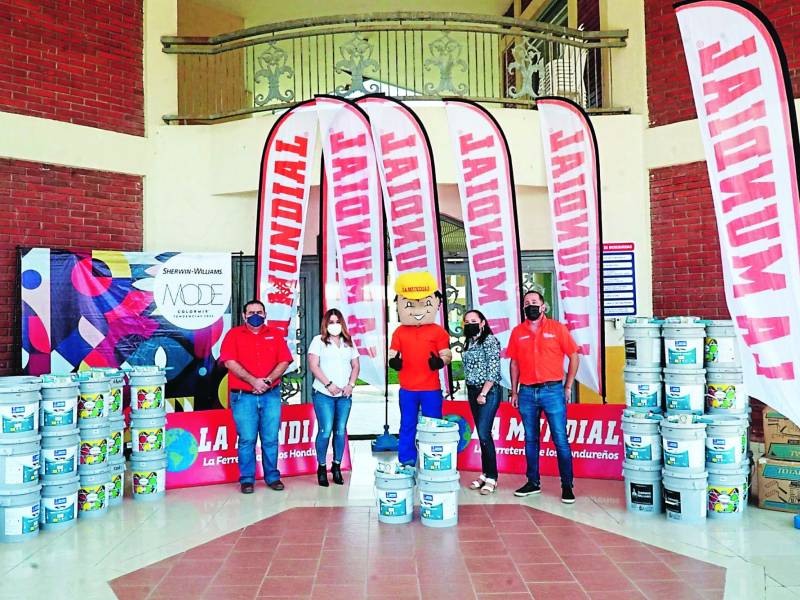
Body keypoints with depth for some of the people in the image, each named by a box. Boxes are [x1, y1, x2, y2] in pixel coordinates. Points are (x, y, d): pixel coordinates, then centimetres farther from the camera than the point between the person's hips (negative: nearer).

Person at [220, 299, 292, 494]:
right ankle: (247, 479, 10)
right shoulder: (234, 334, 5)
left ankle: (272, 477, 16)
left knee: (270, 439, 5)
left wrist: (268, 381, -11)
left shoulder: (276, 335, 12)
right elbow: (230, 362, -7)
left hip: (271, 395, 2)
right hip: (243, 396, -2)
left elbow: (284, 361, 4)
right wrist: (254, 381, -15)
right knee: (247, 439, 0)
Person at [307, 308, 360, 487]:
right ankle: (321, 467, 4)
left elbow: (355, 366, 14)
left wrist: (351, 385, -1)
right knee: (326, 430, -10)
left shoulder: (349, 342, 15)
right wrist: (328, 384, -13)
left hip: (345, 395, 4)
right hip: (324, 394, -4)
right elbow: (313, 366, -6)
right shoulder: (319, 340, 3)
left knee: (340, 431, 4)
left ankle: (337, 467, 15)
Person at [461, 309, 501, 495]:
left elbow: (493, 370, -15)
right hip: (472, 392, 7)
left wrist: (483, 393, -16)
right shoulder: (468, 342, 13)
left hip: (488, 392, -7)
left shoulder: (489, 340, -10)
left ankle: (491, 477, -1)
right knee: (481, 434, 10)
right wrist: (472, 392, 10)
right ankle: (485, 474, 17)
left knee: (484, 434, -10)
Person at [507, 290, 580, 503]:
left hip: (552, 390, -3)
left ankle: (567, 486, 8)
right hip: (527, 392, 3)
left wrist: (568, 386, 0)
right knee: (530, 440, 11)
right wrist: (514, 391, 9)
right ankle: (533, 482, 22)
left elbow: (574, 357, 3)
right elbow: (514, 363, 12)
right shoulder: (517, 332, 7)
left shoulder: (557, 328, -1)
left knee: (561, 440, -1)